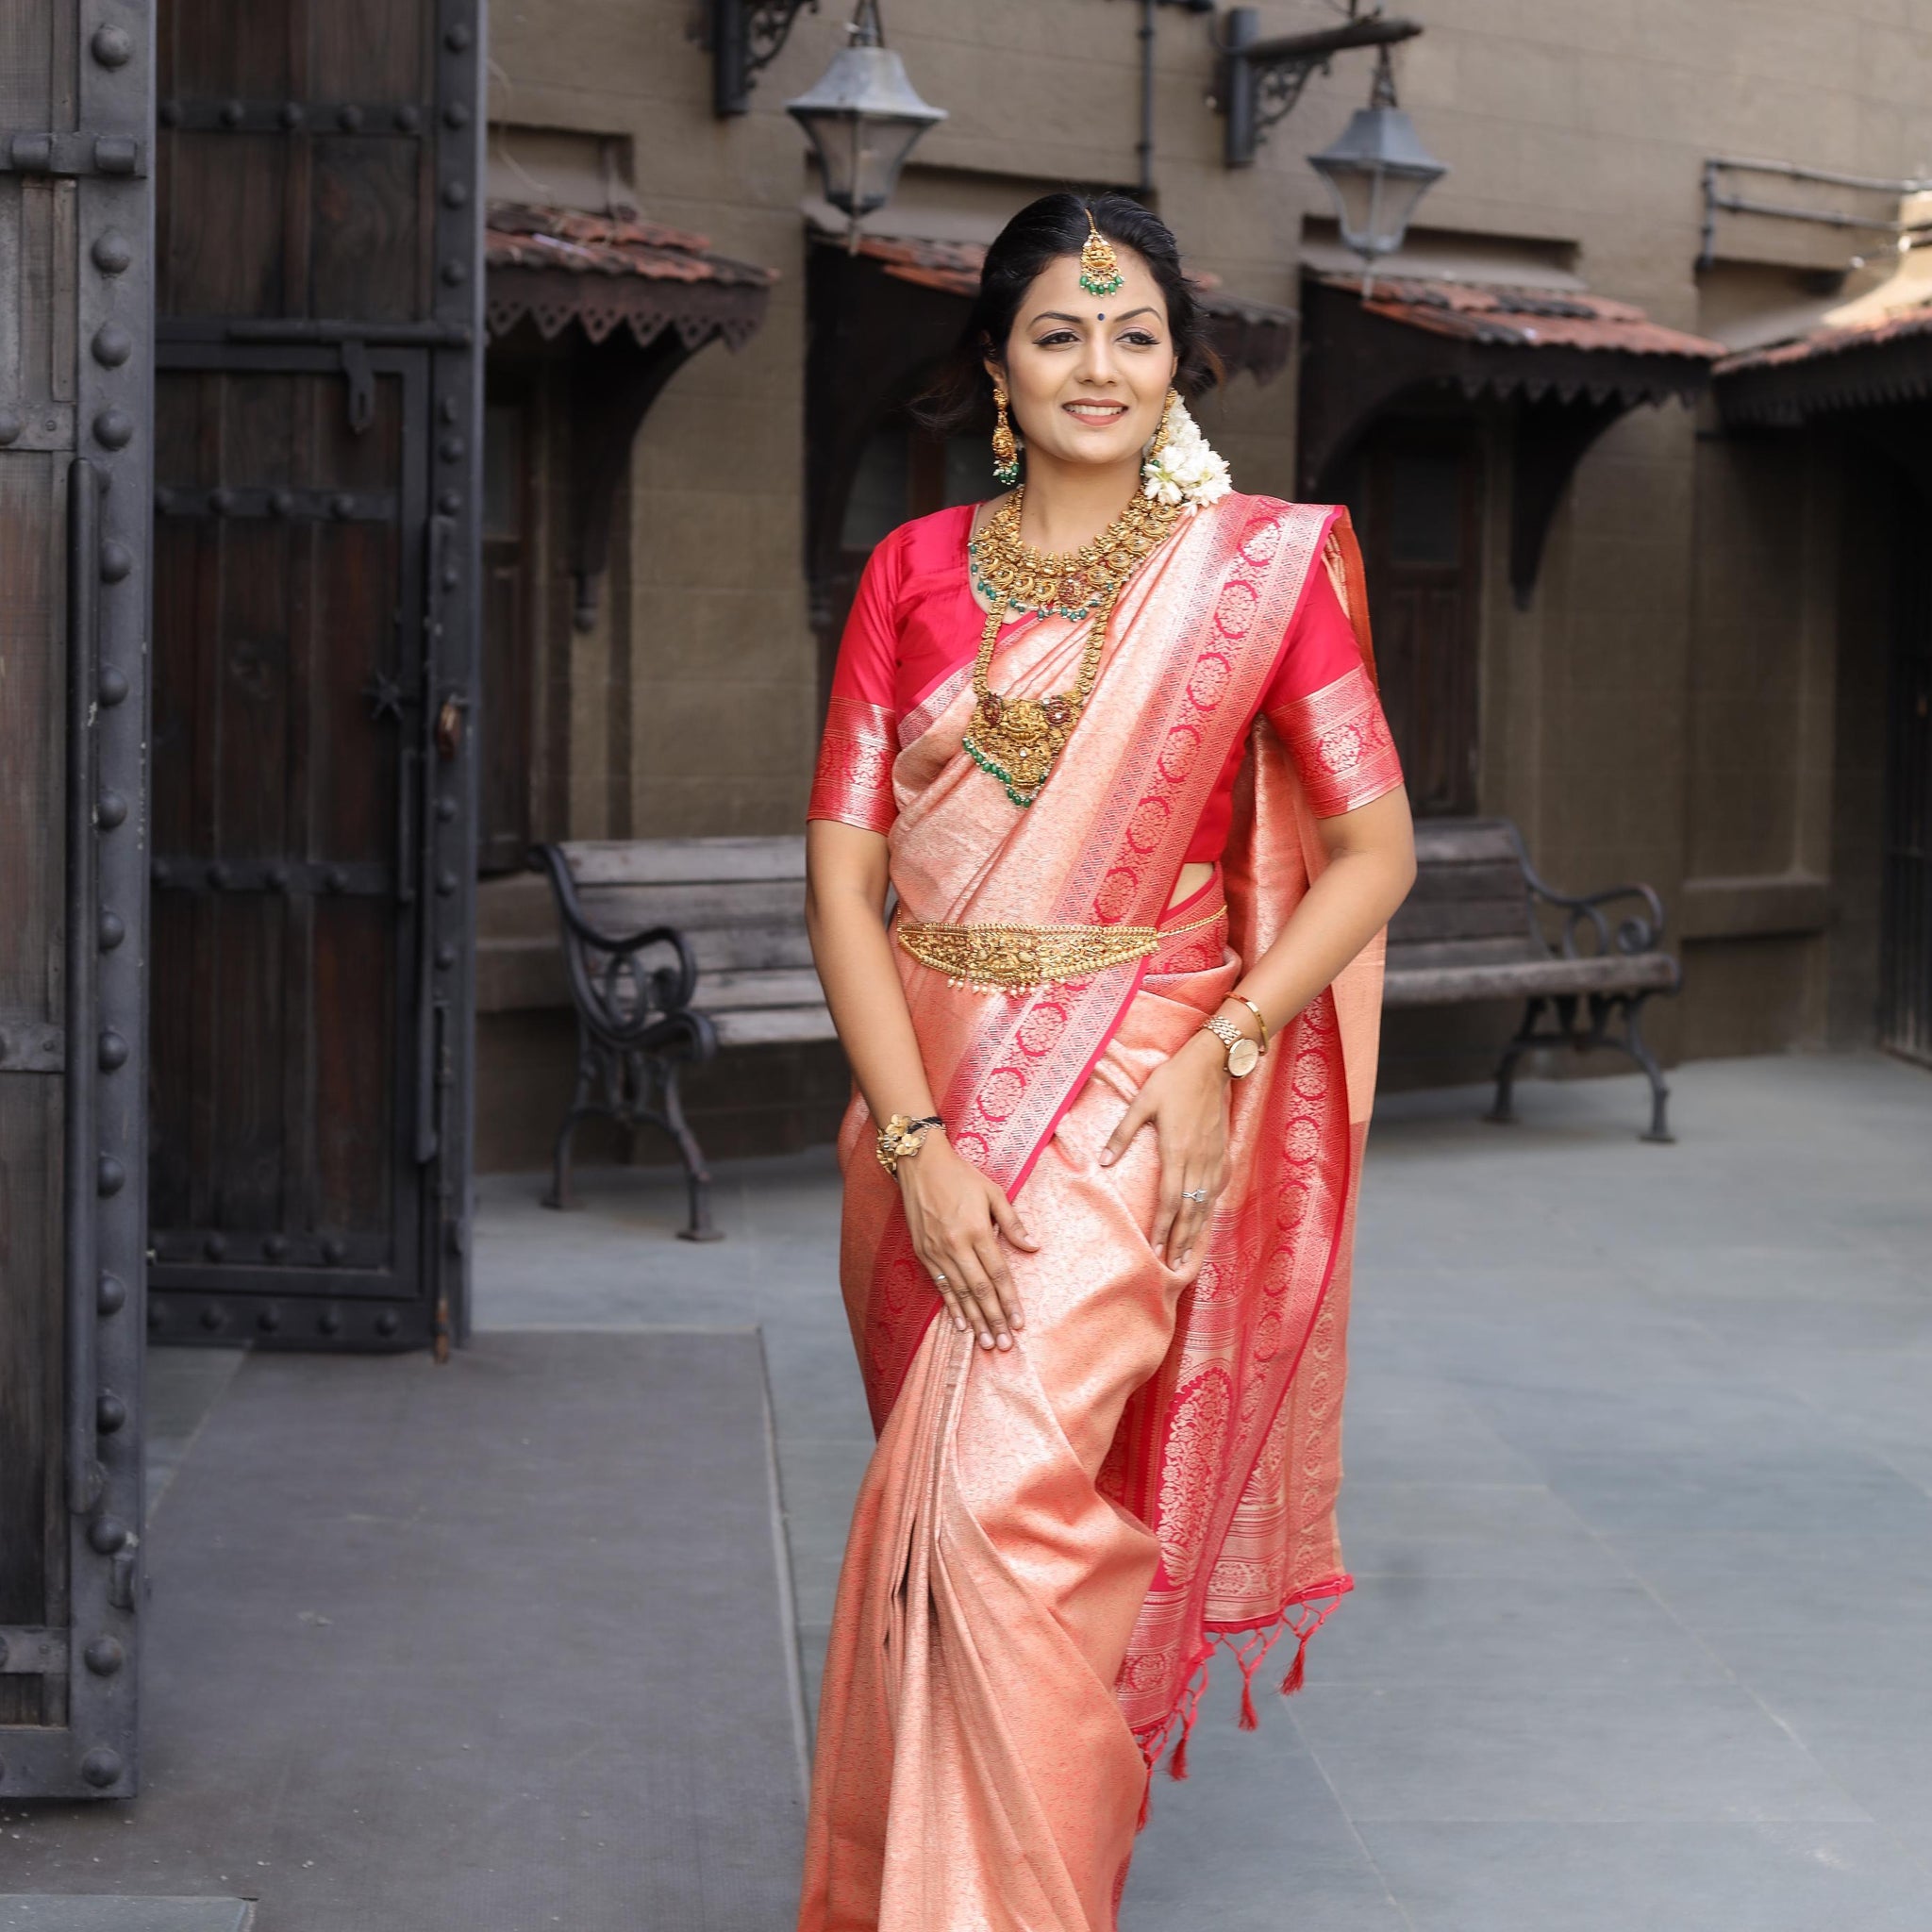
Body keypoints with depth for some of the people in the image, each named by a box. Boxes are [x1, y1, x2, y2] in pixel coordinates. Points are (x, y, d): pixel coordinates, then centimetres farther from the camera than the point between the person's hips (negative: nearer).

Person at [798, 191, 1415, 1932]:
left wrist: (1224, 1050, -13)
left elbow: (1374, 847, 0)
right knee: (948, 1494, 14)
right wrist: (916, 1137, -11)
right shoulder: (915, 570, 5)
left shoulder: (1263, 560, 0)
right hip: (931, 1082, 4)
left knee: (1002, 1492, -18)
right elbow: (842, 867, 0)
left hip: (1135, 1082, -4)